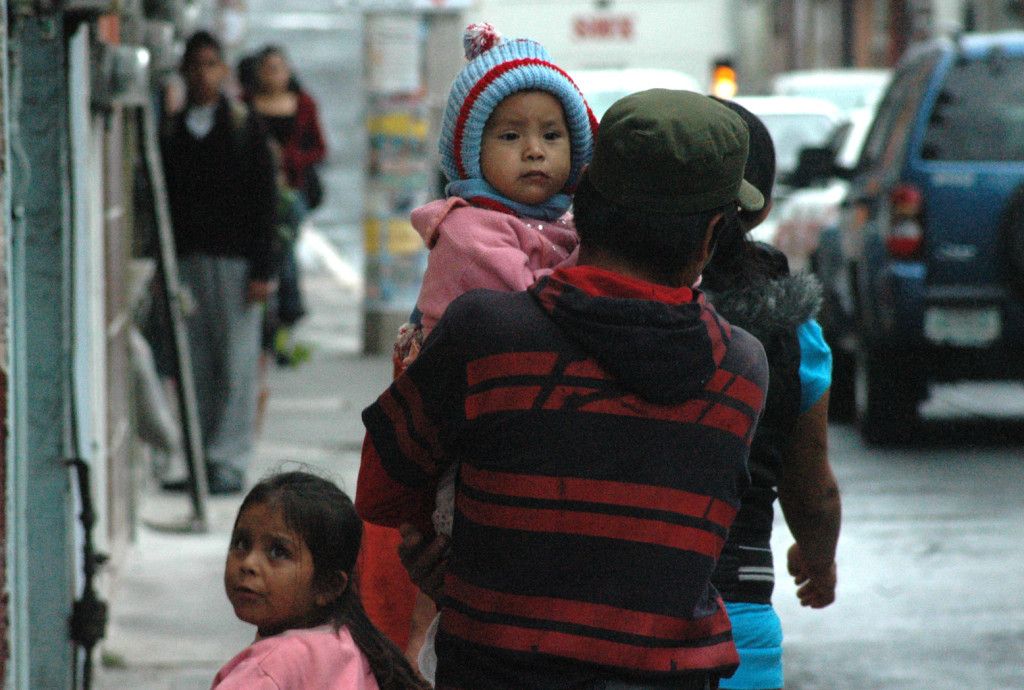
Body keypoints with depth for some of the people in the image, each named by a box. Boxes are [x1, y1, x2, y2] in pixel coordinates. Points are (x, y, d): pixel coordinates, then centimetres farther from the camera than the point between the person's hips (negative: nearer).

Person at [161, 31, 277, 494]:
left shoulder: (244, 127, 2)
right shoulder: (171, 133, 11)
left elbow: (264, 200, 0)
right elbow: (163, 200, 13)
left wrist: (262, 269, -8)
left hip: (235, 261, -3)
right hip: (187, 260, 3)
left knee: (237, 365, -5)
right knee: (196, 367, 4)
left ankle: (229, 461, -3)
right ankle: (200, 459, 8)